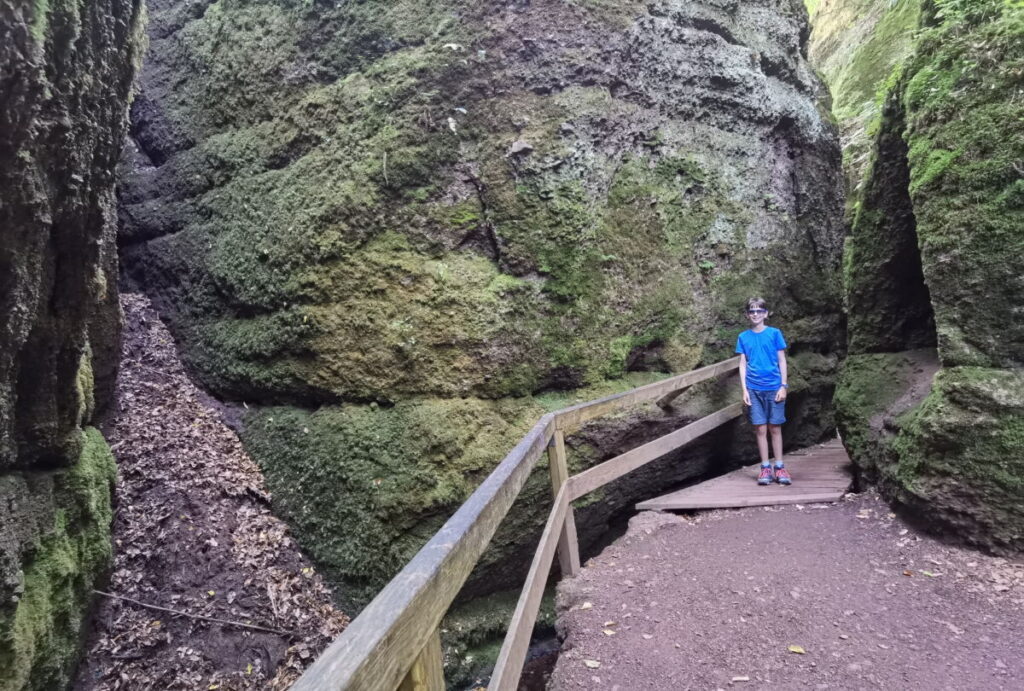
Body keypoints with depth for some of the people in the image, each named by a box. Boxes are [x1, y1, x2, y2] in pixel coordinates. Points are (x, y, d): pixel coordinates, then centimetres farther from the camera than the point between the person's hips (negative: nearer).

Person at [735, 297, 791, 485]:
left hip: (774, 387, -1)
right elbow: (743, 364, 6)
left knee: (775, 428, 4)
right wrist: (744, 389, -1)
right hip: (754, 389, 1)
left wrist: (783, 386, -4)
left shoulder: (774, 333, 1)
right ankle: (765, 468, 10)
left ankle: (779, 468, 12)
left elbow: (782, 361, 3)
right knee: (760, 429, 3)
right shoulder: (744, 337, 5)